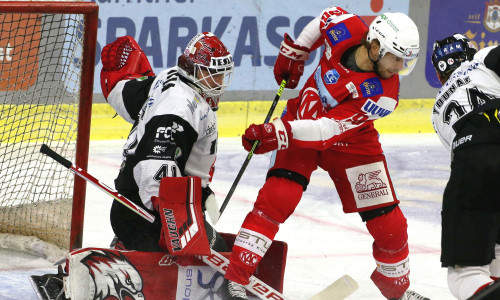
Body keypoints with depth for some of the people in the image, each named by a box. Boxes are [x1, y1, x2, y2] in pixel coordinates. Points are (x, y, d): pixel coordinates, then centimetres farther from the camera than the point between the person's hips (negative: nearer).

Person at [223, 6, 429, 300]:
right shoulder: (344, 28, -23)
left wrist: (279, 133, -45)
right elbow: (325, 18, 4)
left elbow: (330, 129, -36)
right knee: (278, 196, -22)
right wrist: (293, 53, 11)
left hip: (350, 141, -1)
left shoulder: (383, 94, -29)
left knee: (390, 224, -1)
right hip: (303, 116, 1)